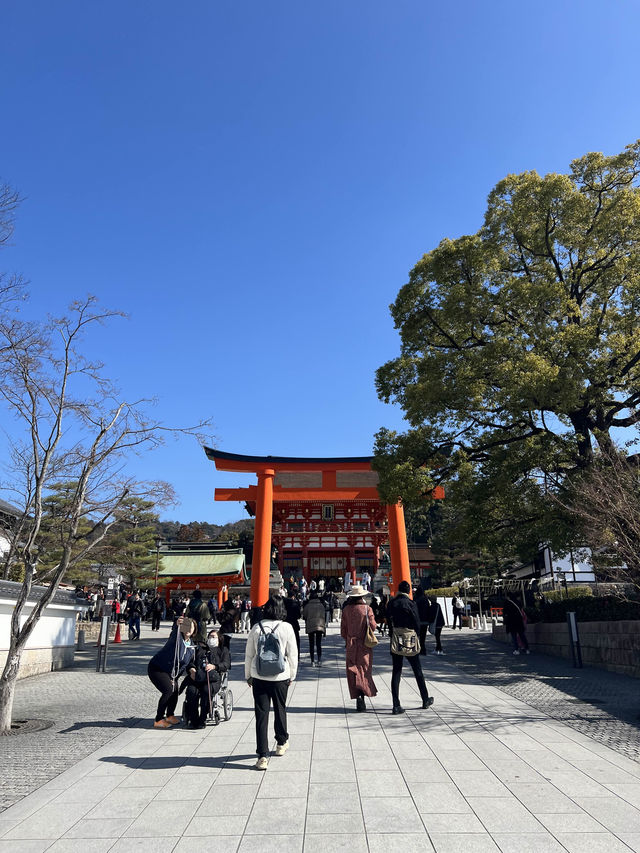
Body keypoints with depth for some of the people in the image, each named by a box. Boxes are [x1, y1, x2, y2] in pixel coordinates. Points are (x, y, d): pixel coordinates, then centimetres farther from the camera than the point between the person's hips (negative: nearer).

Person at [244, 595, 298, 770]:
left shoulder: (256, 628, -5)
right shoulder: (286, 628, -10)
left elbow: (249, 655, 3)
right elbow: (292, 654, -3)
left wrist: (248, 676, 16)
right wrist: (292, 675, 10)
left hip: (259, 677, 0)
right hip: (280, 676, 0)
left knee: (261, 714, 6)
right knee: (280, 709, 20)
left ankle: (263, 756, 4)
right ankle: (282, 743, 39)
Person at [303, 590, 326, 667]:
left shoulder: (307, 606, -4)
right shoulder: (321, 605, 3)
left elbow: (304, 616, 3)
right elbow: (324, 616, 4)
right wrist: (324, 627, 10)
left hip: (310, 627, -2)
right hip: (320, 626, 2)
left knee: (311, 644, 8)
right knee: (319, 644, 6)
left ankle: (312, 661, 6)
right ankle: (319, 660, -7)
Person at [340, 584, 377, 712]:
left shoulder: (346, 609, -2)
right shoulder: (367, 608, -9)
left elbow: (343, 629, 3)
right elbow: (373, 626, -5)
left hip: (351, 644, 1)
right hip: (364, 644, -1)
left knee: (353, 671, 9)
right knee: (364, 670, 5)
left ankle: (357, 696, 7)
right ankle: (362, 693, -15)